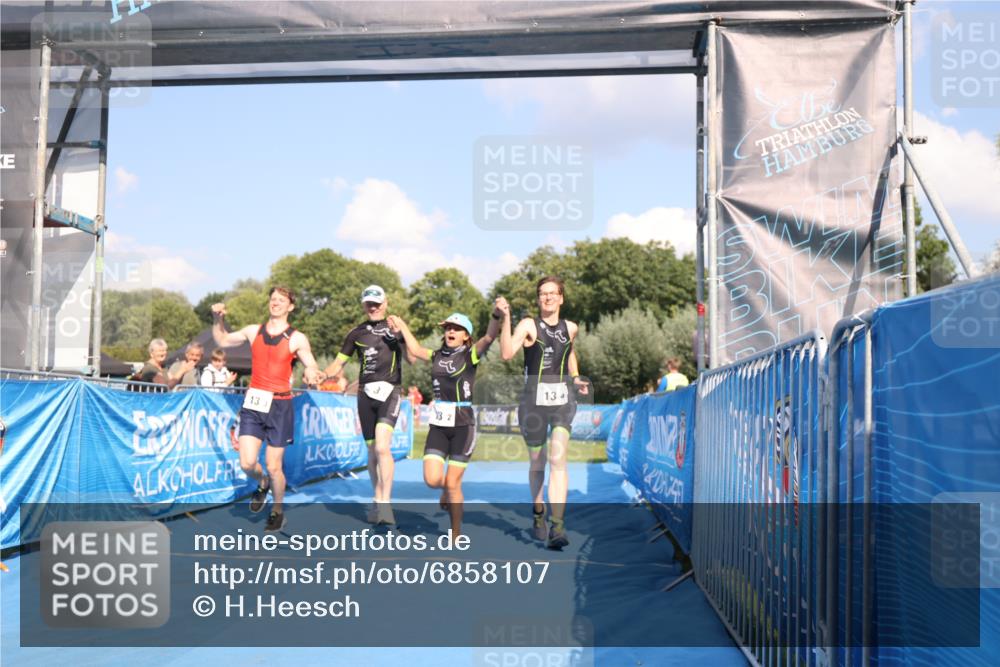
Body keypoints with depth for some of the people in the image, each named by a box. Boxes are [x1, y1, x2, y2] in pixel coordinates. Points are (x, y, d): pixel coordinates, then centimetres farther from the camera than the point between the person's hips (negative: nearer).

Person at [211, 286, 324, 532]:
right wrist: (218, 319, 5)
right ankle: (263, 484, 31)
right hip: (253, 402, 3)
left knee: (273, 467, 0)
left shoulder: (297, 338, -2)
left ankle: (278, 511, 24)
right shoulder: (253, 331, 8)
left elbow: (313, 368, -5)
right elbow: (222, 341, 22)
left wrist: (313, 374, -29)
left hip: (280, 405, -3)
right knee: (247, 464, -5)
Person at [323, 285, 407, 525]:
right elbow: (338, 363, 15)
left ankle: (385, 504, -19)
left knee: (382, 447, -20)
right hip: (366, 394, 3)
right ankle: (376, 500, 23)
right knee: (372, 451, 8)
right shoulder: (356, 333, 13)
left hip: (390, 392, -3)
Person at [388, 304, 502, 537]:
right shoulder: (437, 356, 10)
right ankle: (448, 489, 28)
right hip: (438, 425, 4)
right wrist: (402, 326, 29)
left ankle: (456, 535, 15)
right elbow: (415, 350, 26)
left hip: (462, 425, -4)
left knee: (452, 484, -2)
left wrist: (497, 314, -38)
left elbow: (489, 337, -21)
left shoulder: (471, 355, -4)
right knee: (432, 479, -8)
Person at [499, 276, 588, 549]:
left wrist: (576, 378, 17)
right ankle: (538, 514, 36)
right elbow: (507, 353, -21)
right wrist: (506, 317, -26)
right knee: (537, 462, 10)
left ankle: (557, 525, -20)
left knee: (558, 458, -15)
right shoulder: (529, 325, -4)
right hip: (534, 399, -1)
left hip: (562, 399, 2)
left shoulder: (570, 328, 9)